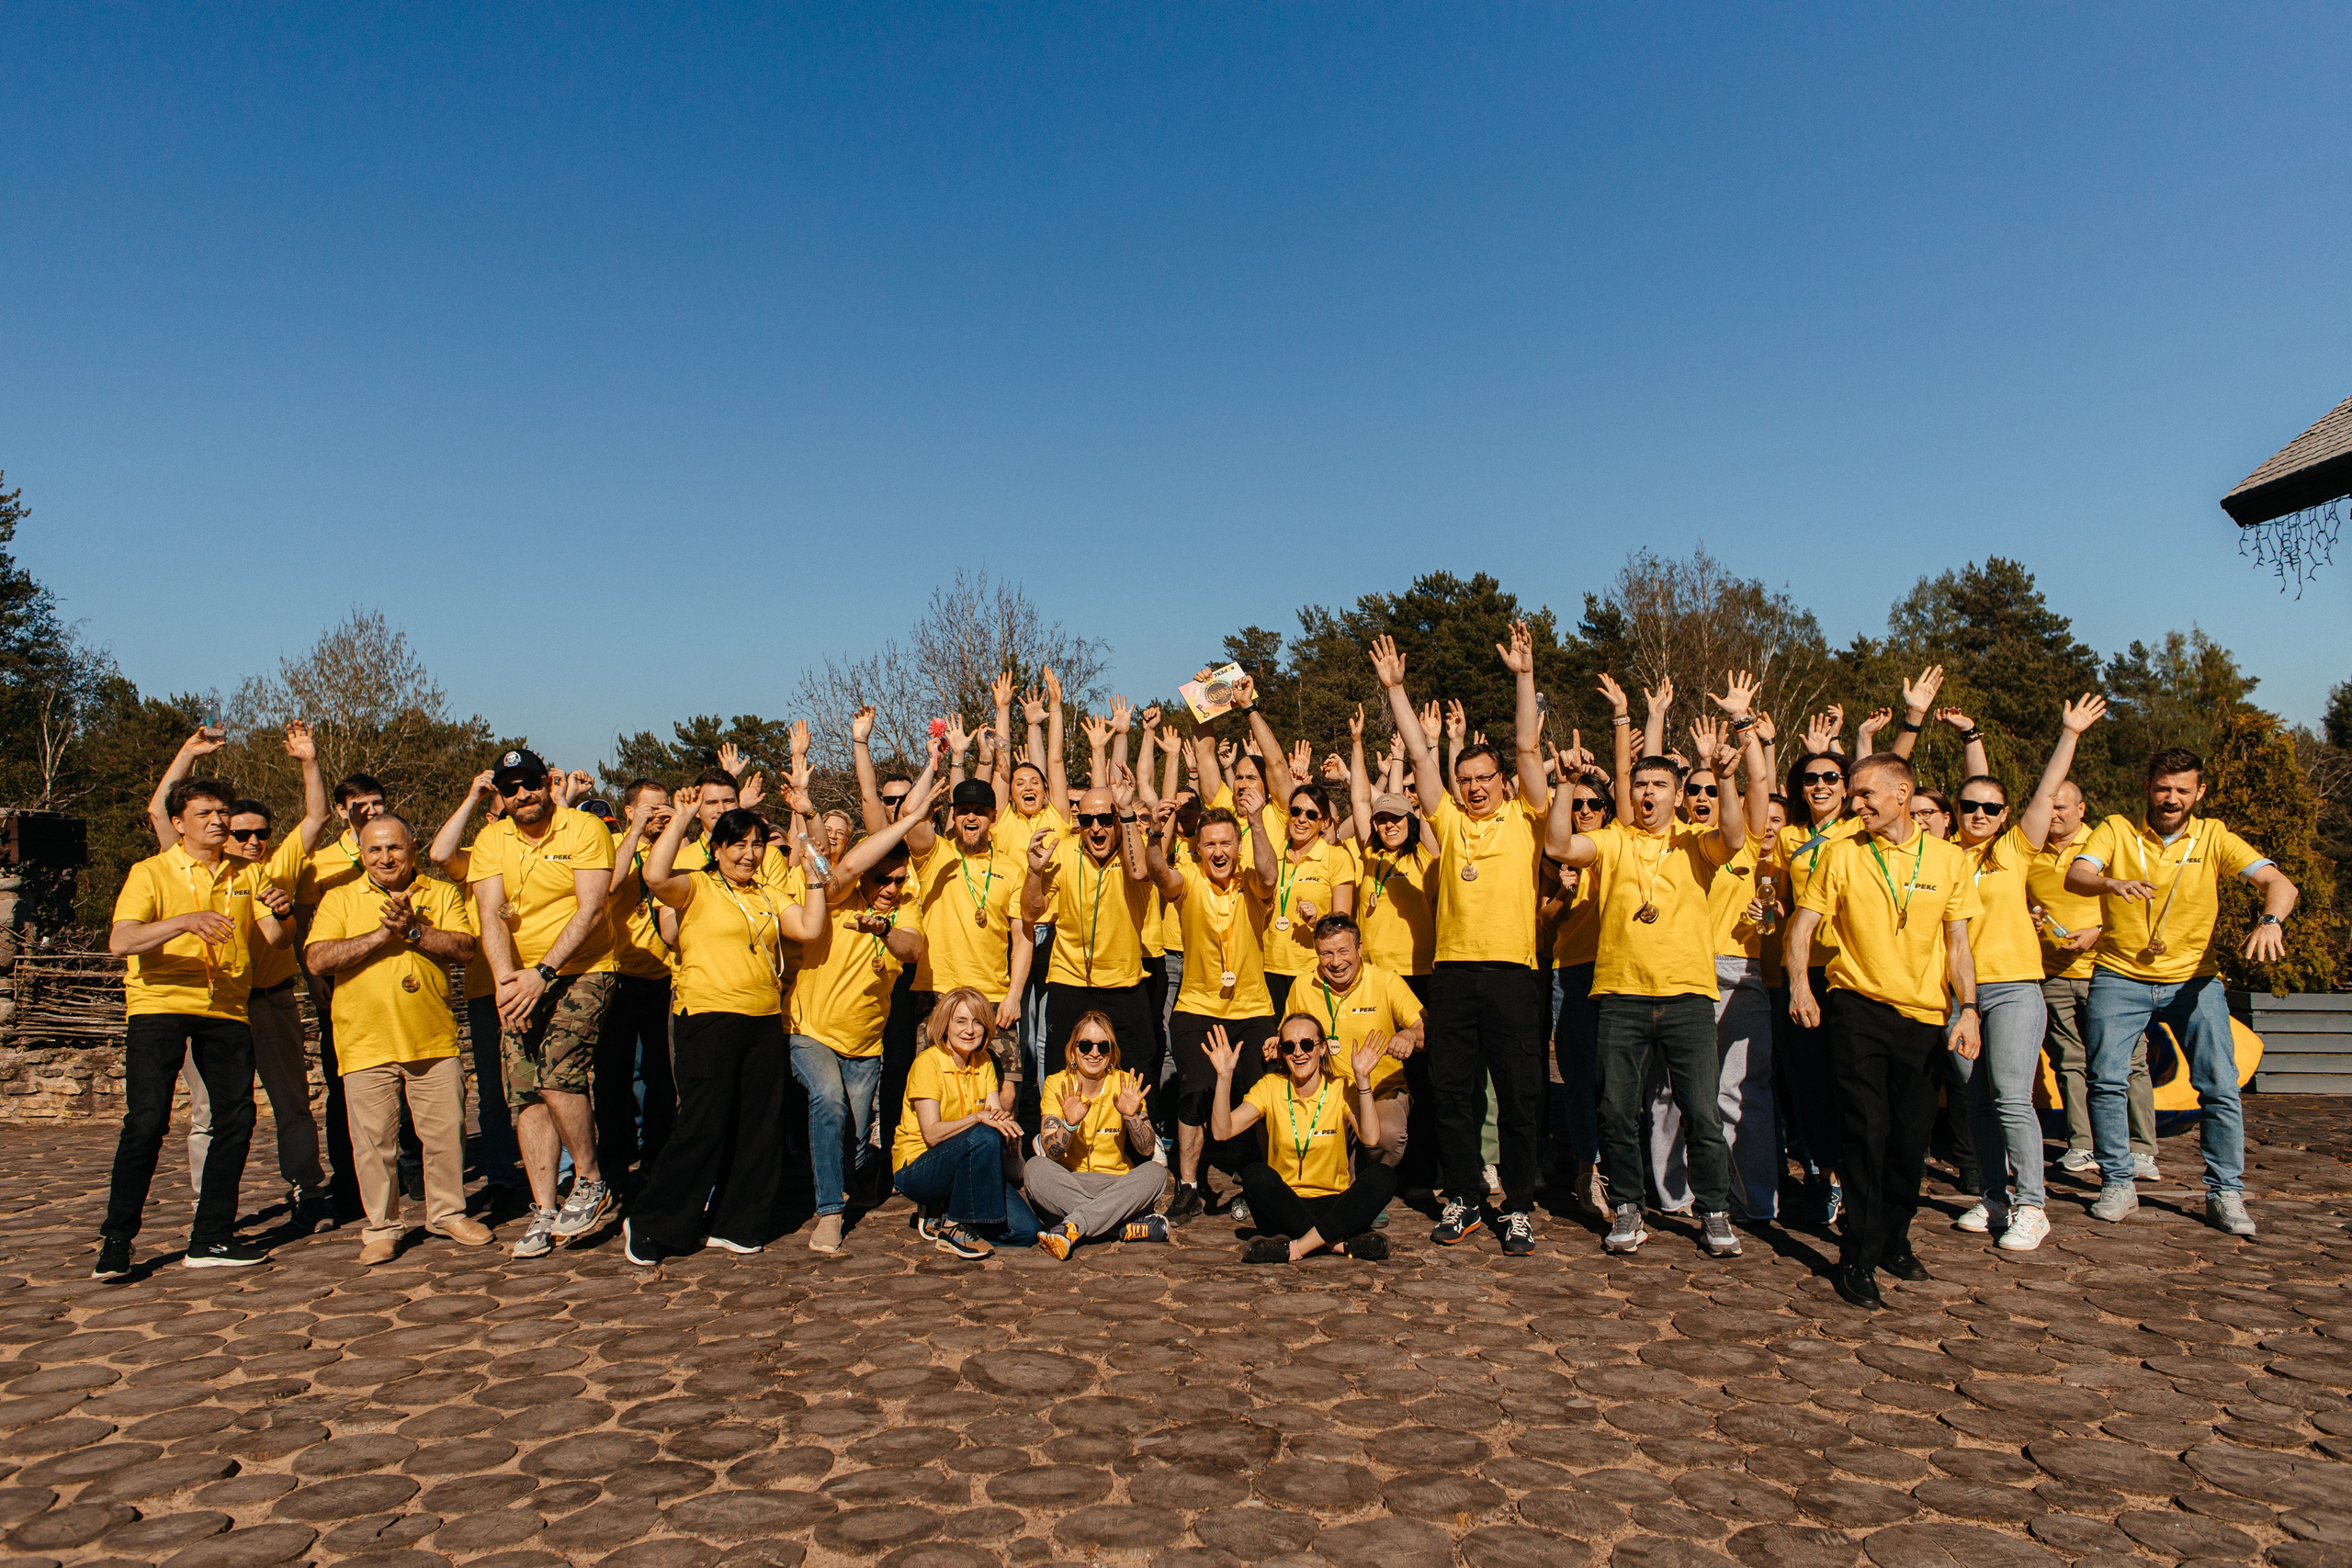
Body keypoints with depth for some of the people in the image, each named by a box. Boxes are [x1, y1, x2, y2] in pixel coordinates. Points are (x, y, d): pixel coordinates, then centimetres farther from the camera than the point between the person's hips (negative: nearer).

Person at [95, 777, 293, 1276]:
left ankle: (211, 1238, 9)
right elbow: (120, 942, -14)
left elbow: (277, 939, 4)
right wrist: (185, 921, -31)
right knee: (147, 1120, -12)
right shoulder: (151, 873, 0)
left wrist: (281, 913, -19)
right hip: (159, 1004, -4)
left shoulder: (247, 875, 12)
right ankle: (116, 1239, 1)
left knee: (236, 1119, -1)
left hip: (226, 1010, 4)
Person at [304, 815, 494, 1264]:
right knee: (373, 1140, 3)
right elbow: (318, 959, -7)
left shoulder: (443, 894, 9)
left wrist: (412, 930, -15)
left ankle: (447, 1213, 23)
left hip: (434, 1040, 1)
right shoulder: (339, 899, 7)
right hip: (365, 1043, -1)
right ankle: (381, 1227, 17)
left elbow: (464, 948, -4)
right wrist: (382, 934, -15)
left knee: (446, 1133, 6)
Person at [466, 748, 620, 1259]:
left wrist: (542, 972, -22)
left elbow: (589, 910, -14)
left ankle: (591, 1183, -2)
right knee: (525, 1093, -2)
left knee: (557, 1074, -21)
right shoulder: (491, 841, 7)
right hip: (522, 981, 5)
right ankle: (545, 1212, 5)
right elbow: (491, 914, -3)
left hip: (582, 971, -5)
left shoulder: (585, 830, -7)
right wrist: (505, 979, -19)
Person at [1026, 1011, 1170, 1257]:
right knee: (1035, 1168, -30)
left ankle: (1070, 1228, -35)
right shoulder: (1056, 1085, -2)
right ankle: (1129, 1227, -32)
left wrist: (1131, 1115, -26)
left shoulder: (1125, 1084, 0)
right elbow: (1050, 1153, -12)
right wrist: (1070, 1123, -31)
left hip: (1116, 1185, 1)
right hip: (1067, 1185, 0)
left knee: (1156, 1173, -27)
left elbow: (1148, 1150, -8)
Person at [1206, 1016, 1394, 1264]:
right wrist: (1224, 1075, -21)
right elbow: (1222, 1130, -11)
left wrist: (1363, 1079, -27)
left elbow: (1370, 1139, -20)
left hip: (1333, 1206, 0)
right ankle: (1342, 1243, -28)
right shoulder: (1271, 1087, 1)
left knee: (1383, 1176, -26)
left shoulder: (1342, 1088, -2)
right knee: (1255, 1174, -29)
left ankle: (1296, 1247, -31)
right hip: (1284, 1209, 1)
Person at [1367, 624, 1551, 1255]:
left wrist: (1524, 676, -8)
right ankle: (1462, 1201, 18)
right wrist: (1395, 689, 4)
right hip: (1453, 972, 3)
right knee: (1452, 1093, 7)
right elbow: (1420, 756, 8)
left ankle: (1518, 1209, 12)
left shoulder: (1524, 819, 7)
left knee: (1518, 1098, 1)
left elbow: (1528, 748, -1)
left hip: (1513, 973, -2)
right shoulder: (1450, 822, 11)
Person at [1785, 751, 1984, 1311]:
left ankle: (1893, 1240, 28)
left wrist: (1968, 1009, -4)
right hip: (1858, 1007, -2)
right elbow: (1803, 924, -3)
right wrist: (1800, 984, -19)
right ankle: (1858, 1260, 1)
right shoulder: (1842, 855, 0)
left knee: (1912, 1134, 8)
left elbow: (1958, 943, 7)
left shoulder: (1950, 859, 5)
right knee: (1865, 1129, -7)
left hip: (1923, 1013, 2)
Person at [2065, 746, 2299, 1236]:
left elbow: (2278, 882, -12)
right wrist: (2112, 883, -43)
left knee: (2221, 1087, -5)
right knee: (2106, 1081, -6)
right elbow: (2075, 875, -20)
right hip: (2120, 978, -1)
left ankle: (2225, 1194, 9)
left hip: (2194, 979, 1)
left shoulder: (2213, 838, -1)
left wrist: (2270, 921, -34)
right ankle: (2117, 1185, 8)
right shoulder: (2117, 830, -3)